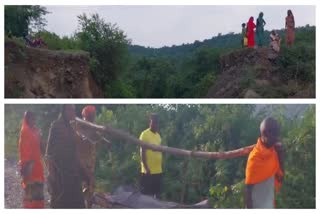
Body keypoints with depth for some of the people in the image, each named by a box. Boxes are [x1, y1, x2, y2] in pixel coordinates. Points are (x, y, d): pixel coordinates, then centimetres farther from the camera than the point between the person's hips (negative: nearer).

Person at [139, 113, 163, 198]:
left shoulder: (158, 135, 13)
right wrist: (146, 168, -17)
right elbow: (142, 152, -13)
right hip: (148, 171, -7)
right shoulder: (145, 134, -9)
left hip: (158, 170, 7)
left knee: (157, 194, 12)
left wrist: (161, 167, 16)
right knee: (147, 194, -3)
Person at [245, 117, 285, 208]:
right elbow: (248, 188, -19)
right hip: (257, 206, -7)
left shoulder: (273, 151, -2)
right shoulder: (255, 157, -22)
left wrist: (280, 154, -10)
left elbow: (280, 177, 3)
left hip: (269, 204, 7)